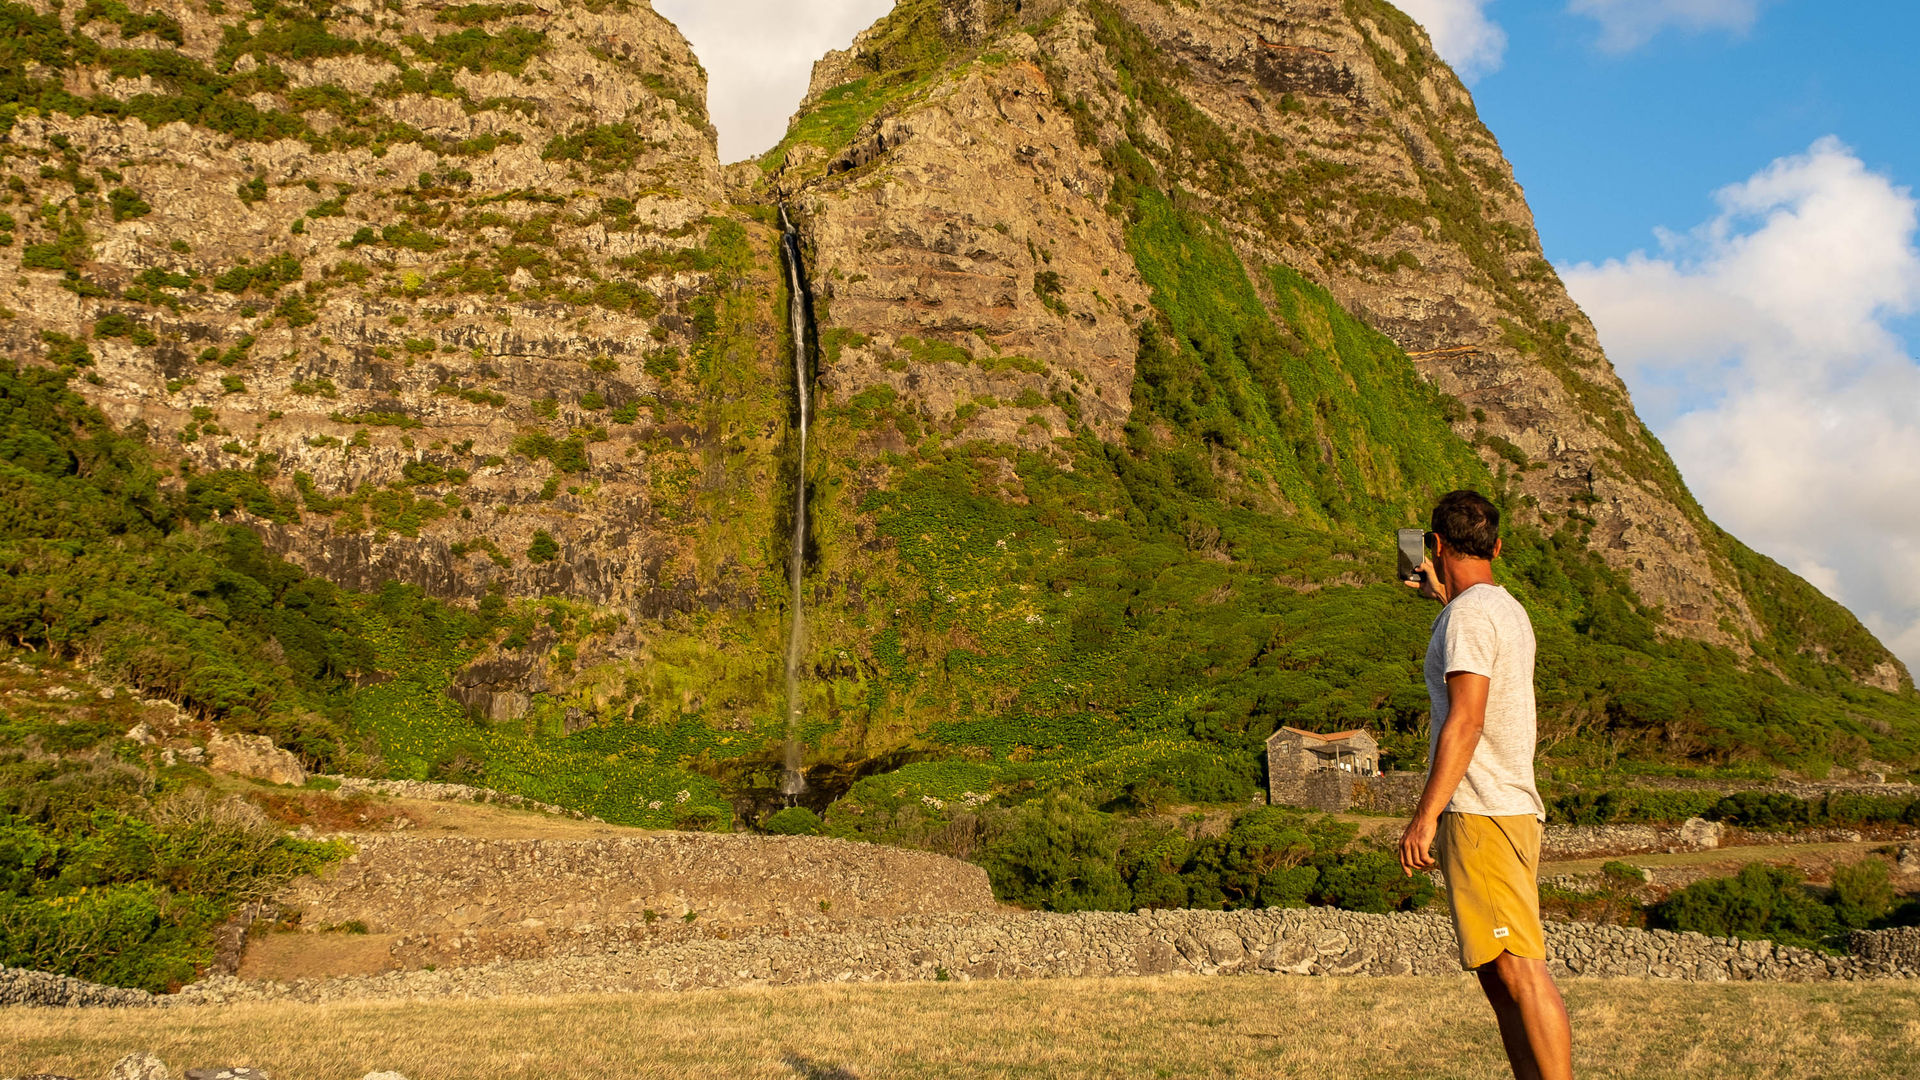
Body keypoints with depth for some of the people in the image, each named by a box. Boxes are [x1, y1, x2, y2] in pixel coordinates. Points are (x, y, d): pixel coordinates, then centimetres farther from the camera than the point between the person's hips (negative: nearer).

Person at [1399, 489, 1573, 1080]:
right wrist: (1442, 594, 56)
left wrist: (1425, 816, -21)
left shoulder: (1468, 615, -11)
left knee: (1519, 970, -13)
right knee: (1500, 976, 12)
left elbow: (1465, 721, -20)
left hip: (1481, 812, -10)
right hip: (1513, 810, 10)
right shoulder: (1511, 610, 18)